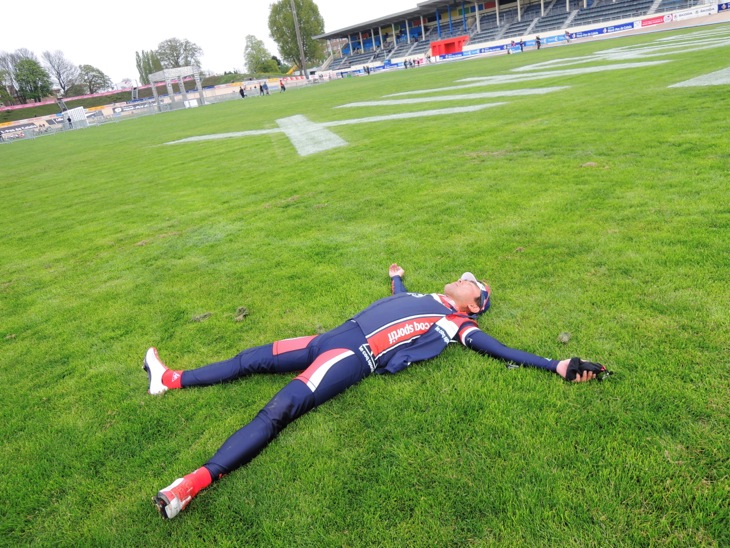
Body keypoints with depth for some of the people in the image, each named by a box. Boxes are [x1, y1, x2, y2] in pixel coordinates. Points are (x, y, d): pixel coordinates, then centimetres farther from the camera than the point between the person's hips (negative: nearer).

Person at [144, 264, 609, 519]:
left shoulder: (457, 325, 5)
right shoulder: (421, 298, 25)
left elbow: (500, 350, -3)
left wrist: (558, 366, -10)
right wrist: (397, 276, 65)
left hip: (355, 357, -8)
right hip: (334, 338, 8)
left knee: (278, 411, -27)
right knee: (254, 359, 12)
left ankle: (199, 480, -33)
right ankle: (173, 380, 26)